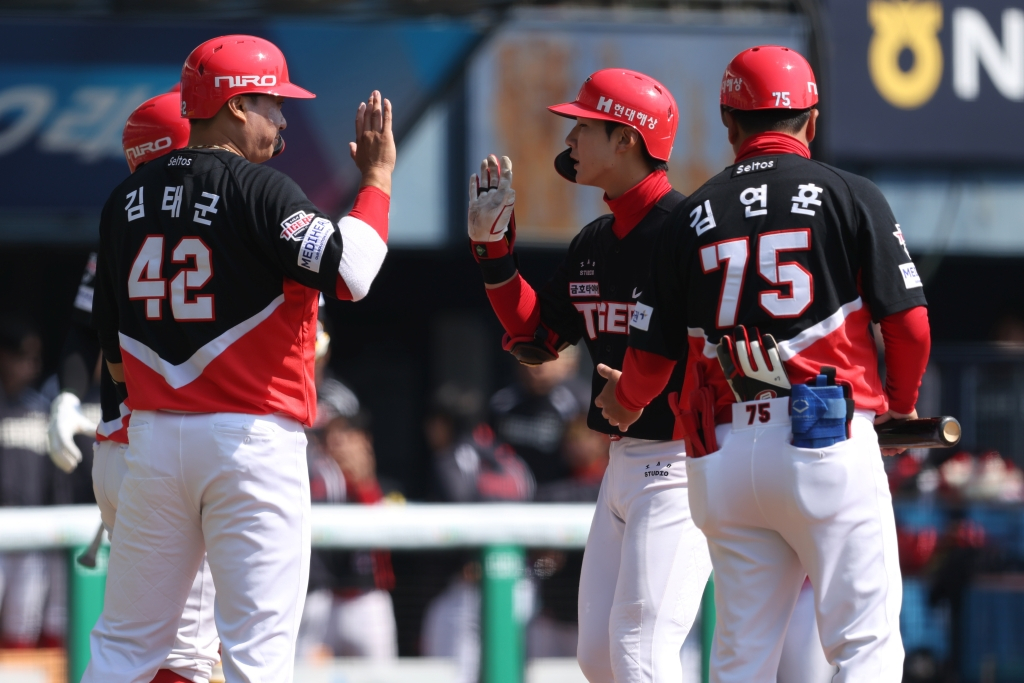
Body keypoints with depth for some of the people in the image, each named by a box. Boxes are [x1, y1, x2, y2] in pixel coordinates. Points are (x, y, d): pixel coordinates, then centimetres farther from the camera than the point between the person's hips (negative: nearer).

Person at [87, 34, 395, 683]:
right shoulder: (257, 189, -9)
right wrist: (378, 178, -9)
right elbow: (348, 273, -20)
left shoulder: (128, 198, 10)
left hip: (152, 436, 6)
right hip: (252, 434, -6)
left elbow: (114, 356, 14)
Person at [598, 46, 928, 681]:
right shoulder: (851, 197, 2)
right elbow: (909, 321, -2)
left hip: (726, 456, 3)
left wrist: (623, 403, 33)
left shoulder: (693, 217, 10)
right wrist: (900, 403, 19)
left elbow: (651, 359, 10)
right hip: (829, 439, -3)